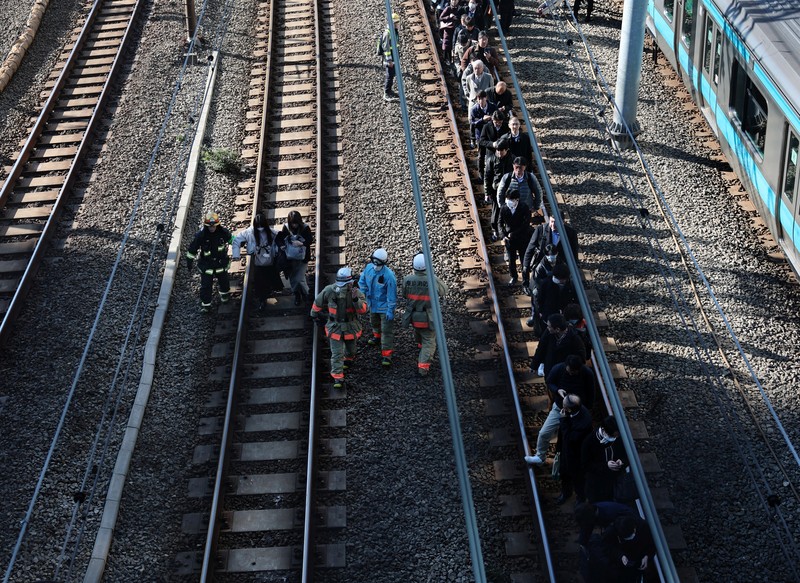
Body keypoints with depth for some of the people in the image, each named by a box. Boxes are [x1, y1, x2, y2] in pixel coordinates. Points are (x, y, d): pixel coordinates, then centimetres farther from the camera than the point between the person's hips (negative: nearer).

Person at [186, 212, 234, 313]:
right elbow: (192, 249, -10)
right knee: (205, 285, 3)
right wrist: (189, 261, -3)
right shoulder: (200, 235, -22)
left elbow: (232, 239, 4)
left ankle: (225, 294, 54)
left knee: (224, 281, 24)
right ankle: (205, 304, 21)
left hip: (221, 263, 2)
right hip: (206, 265, -2)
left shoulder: (223, 232, -17)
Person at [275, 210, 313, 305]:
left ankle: (305, 293, 24)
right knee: (292, 279, 12)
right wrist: (281, 245, -23)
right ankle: (297, 296, 36)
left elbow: (310, 240, -12)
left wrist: (301, 243, -31)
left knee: (299, 279, -7)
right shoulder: (286, 228, -7)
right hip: (290, 258, 3)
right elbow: (278, 238, -1)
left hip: (302, 259, -2)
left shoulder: (305, 228, -11)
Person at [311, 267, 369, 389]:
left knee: (350, 348, 25)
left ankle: (348, 360, 58)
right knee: (337, 354, -3)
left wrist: (356, 299, -45)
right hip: (335, 327, -1)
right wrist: (315, 315, 14)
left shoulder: (356, 292, -19)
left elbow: (364, 309, -28)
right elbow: (317, 303, 1)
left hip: (351, 327, 1)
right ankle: (338, 378, 3)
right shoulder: (329, 291, -17)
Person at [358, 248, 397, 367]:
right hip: (372, 303, 7)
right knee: (374, 322, 33)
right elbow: (362, 281, 6)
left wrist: (390, 310, -21)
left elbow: (392, 295, -24)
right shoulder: (369, 268, -13)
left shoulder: (389, 276, -30)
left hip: (384, 306, -7)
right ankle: (377, 336, 63)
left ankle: (386, 355, 1)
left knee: (387, 331, -3)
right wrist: (362, 295, -2)